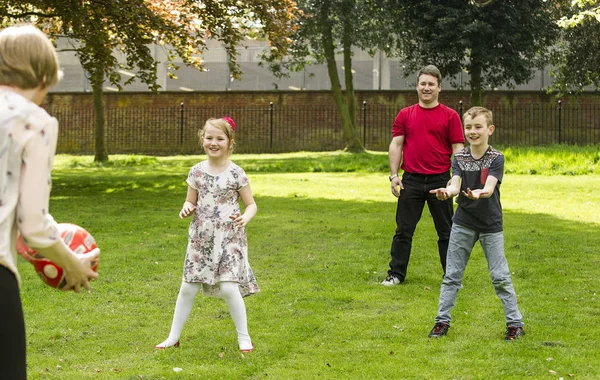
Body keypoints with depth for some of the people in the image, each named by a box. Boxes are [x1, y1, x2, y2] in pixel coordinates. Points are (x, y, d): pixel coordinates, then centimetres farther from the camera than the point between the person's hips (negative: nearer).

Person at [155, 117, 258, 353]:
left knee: (229, 287, -13)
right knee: (187, 288, 5)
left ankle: (244, 337, 5)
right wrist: (187, 209, -11)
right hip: (201, 238, 3)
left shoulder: (236, 173, -6)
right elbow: (190, 202, 13)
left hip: (229, 239, -3)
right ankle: (173, 337, 17)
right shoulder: (197, 172, 3)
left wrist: (245, 218, -22)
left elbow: (251, 204, 0)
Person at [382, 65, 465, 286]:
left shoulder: (450, 116, 1)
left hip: (440, 180, -1)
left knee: (447, 232, 5)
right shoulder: (405, 115, 7)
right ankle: (396, 274, 15)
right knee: (403, 230, 5)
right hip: (411, 181, 1)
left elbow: (457, 149, 0)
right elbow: (396, 145, 6)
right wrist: (394, 175, -2)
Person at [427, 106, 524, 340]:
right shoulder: (459, 158, -2)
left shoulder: (496, 159, -10)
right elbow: (455, 185, -17)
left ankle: (515, 323, 8)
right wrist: (446, 192, -41)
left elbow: (489, 187, -26)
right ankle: (442, 321, 17)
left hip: (490, 226, -3)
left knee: (500, 277, -2)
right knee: (452, 275, 7)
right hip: (463, 224, 3)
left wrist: (479, 193, -49)